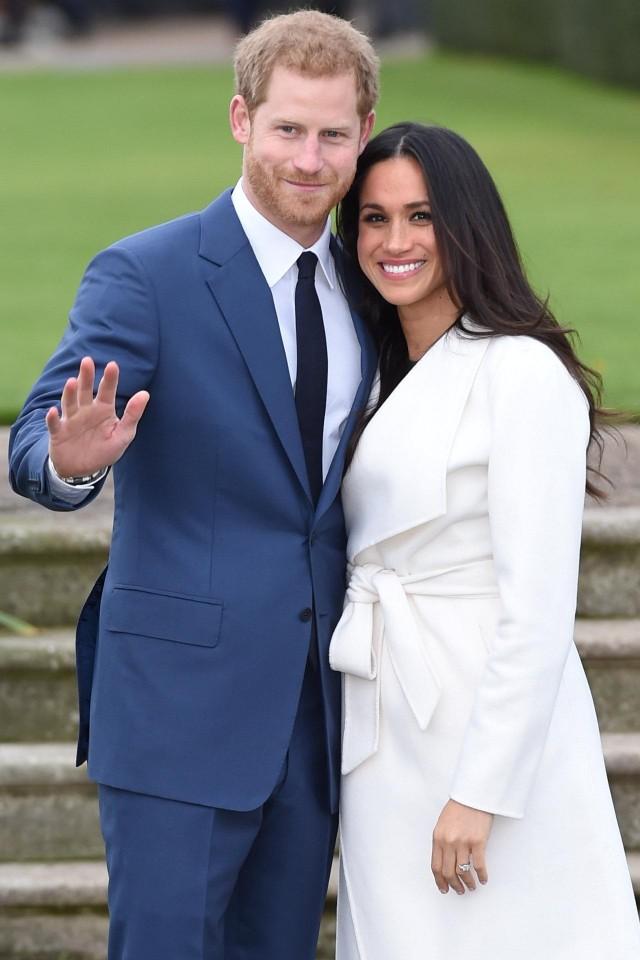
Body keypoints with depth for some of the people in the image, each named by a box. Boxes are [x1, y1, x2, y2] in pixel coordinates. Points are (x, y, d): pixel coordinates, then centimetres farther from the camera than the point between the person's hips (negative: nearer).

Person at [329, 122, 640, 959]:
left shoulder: (521, 372, -12)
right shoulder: (385, 376, 14)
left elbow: (538, 607, -17)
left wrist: (480, 791, -19)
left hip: (492, 732, -8)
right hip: (385, 740, 8)